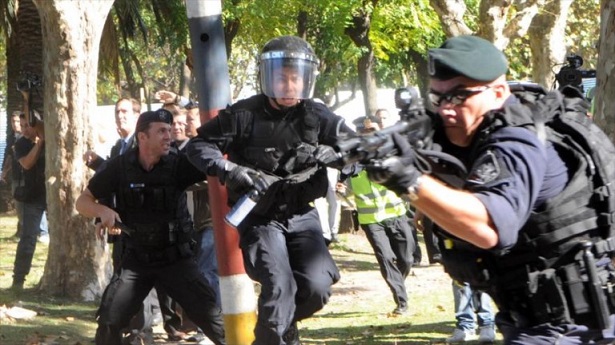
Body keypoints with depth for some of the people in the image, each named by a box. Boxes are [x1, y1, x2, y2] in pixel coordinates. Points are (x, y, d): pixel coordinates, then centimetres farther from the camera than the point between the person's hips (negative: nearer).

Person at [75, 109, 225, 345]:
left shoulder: (178, 164, -12)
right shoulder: (120, 167, -9)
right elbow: (83, 201, -1)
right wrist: (103, 211, -22)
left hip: (176, 259, -1)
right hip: (136, 260, 1)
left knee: (210, 317, -8)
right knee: (109, 321, -3)